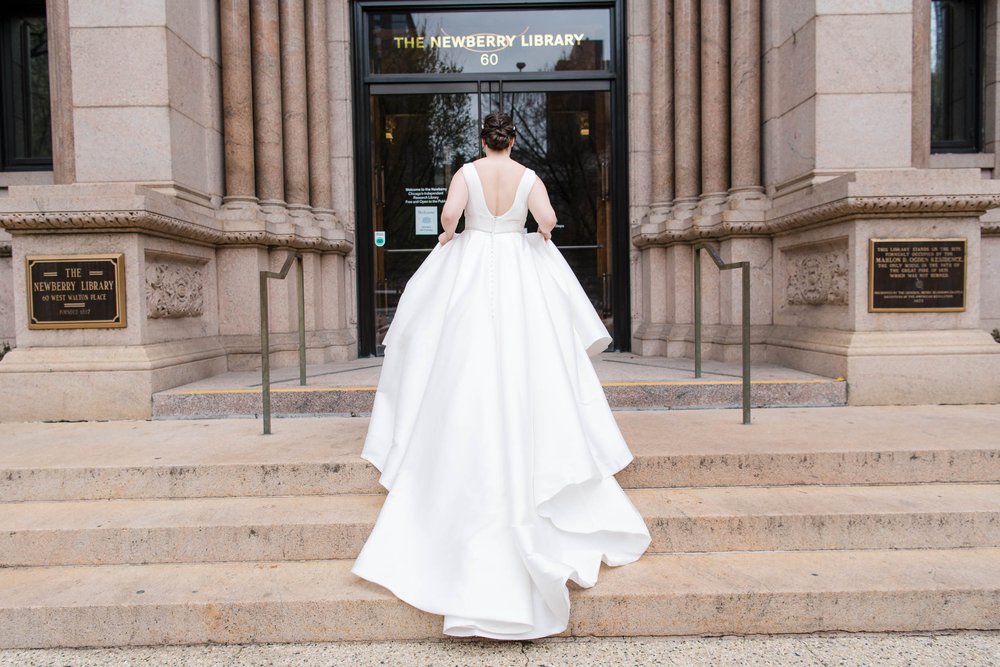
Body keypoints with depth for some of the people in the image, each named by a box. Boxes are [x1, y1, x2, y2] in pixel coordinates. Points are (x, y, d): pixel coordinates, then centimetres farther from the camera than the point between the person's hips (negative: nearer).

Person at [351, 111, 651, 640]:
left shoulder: (467, 172, 1)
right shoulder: (528, 176, 3)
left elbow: (450, 213, -16)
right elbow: (547, 218, -12)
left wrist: (448, 236, 5)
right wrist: (541, 235, 10)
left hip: (469, 269, 0)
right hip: (520, 276, 1)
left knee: (467, 367, 4)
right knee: (528, 366, 5)